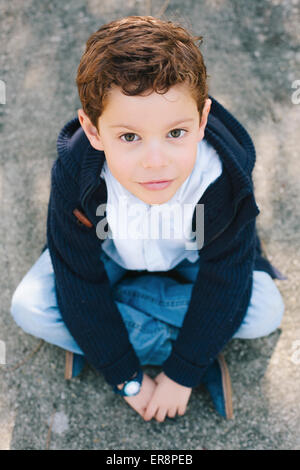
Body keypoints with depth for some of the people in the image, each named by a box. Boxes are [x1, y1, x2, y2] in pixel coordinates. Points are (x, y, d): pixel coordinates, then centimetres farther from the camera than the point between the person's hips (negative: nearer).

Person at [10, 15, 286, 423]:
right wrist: (128, 377, -18)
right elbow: (81, 285, -25)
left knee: (266, 312, -19)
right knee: (29, 307, -21)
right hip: (106, 255, 1)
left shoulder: (227, 179, -34)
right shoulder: (74, 174, -34)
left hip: (192, 260, 0)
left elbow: (222, 286, -23)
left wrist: (182, 374, -17)